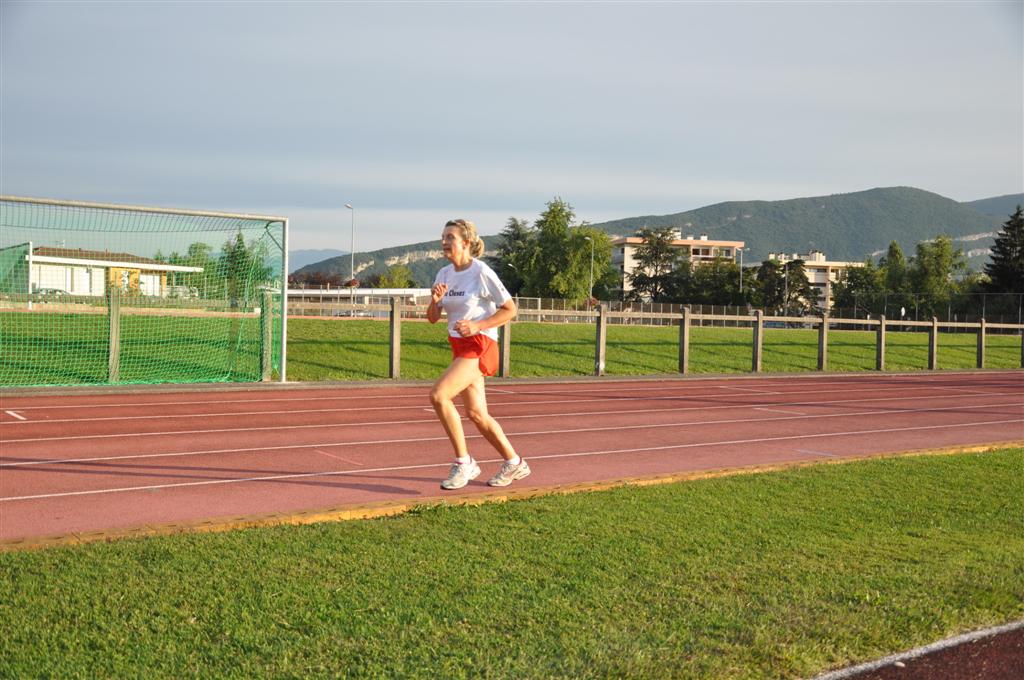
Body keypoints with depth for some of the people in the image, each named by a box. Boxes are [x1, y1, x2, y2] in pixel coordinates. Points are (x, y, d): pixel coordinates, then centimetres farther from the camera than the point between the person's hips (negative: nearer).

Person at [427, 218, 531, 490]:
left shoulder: (481, 273, -12)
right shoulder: (444, 274, 9)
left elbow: (510, 309, -9)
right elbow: (432, 318, 10)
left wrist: (477, 325, -19)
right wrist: (435, 300, -11)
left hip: (479, 345, -8)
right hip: (459, 346, 8)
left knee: (438, 395, -22)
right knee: (476, 413, 9)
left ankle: (463, 463, -11)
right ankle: (514, 463, 26)